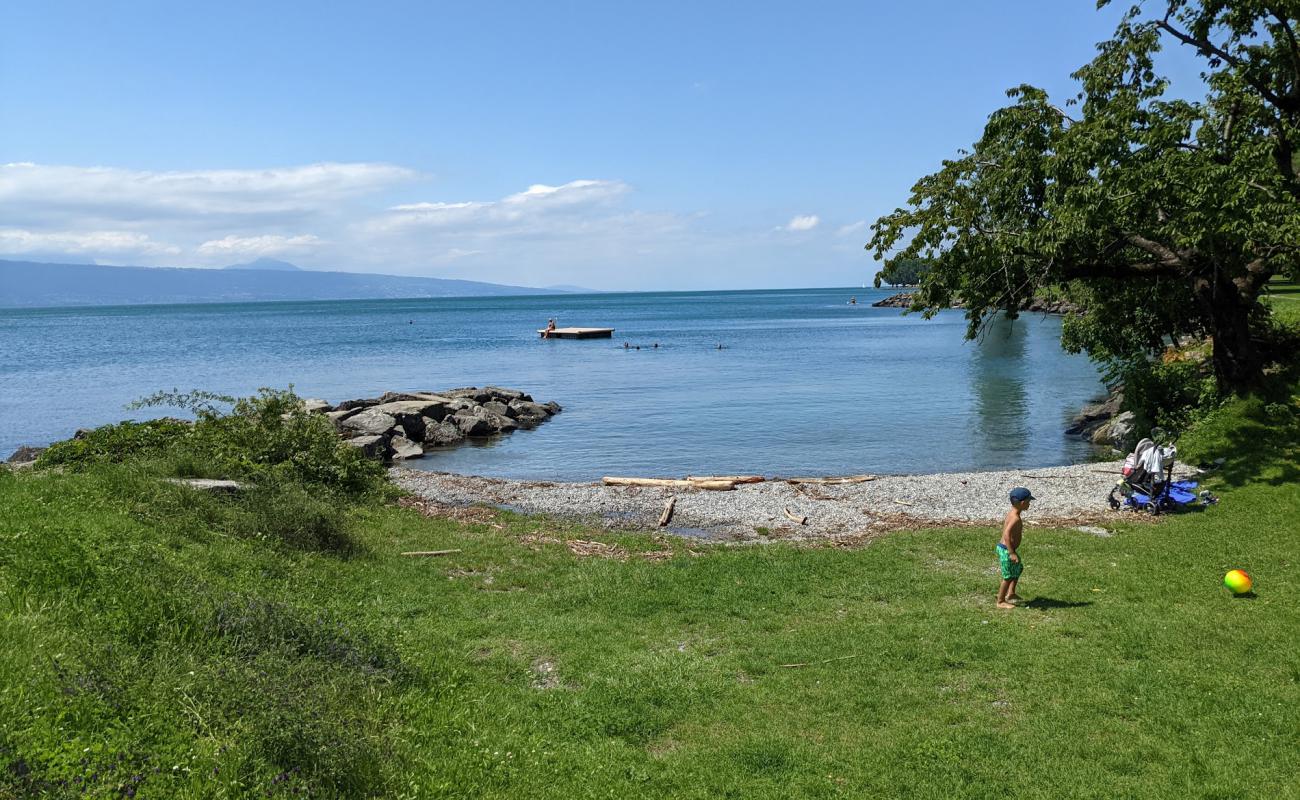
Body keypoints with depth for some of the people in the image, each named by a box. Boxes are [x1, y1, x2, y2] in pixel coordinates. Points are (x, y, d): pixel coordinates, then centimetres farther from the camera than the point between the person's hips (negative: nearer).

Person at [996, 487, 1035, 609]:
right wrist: (1012, 553, -31)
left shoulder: (1012, 513, 6)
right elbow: (1006, 534, -33)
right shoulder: (1015, 518, -24)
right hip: (1006, 550, -11)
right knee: (1009, 577, 2)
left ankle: (1010, 594, 36)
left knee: (1018, 568, 27)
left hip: (1004, 548, 11)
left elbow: (1004, 529, 18)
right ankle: (1001, 602, 14)